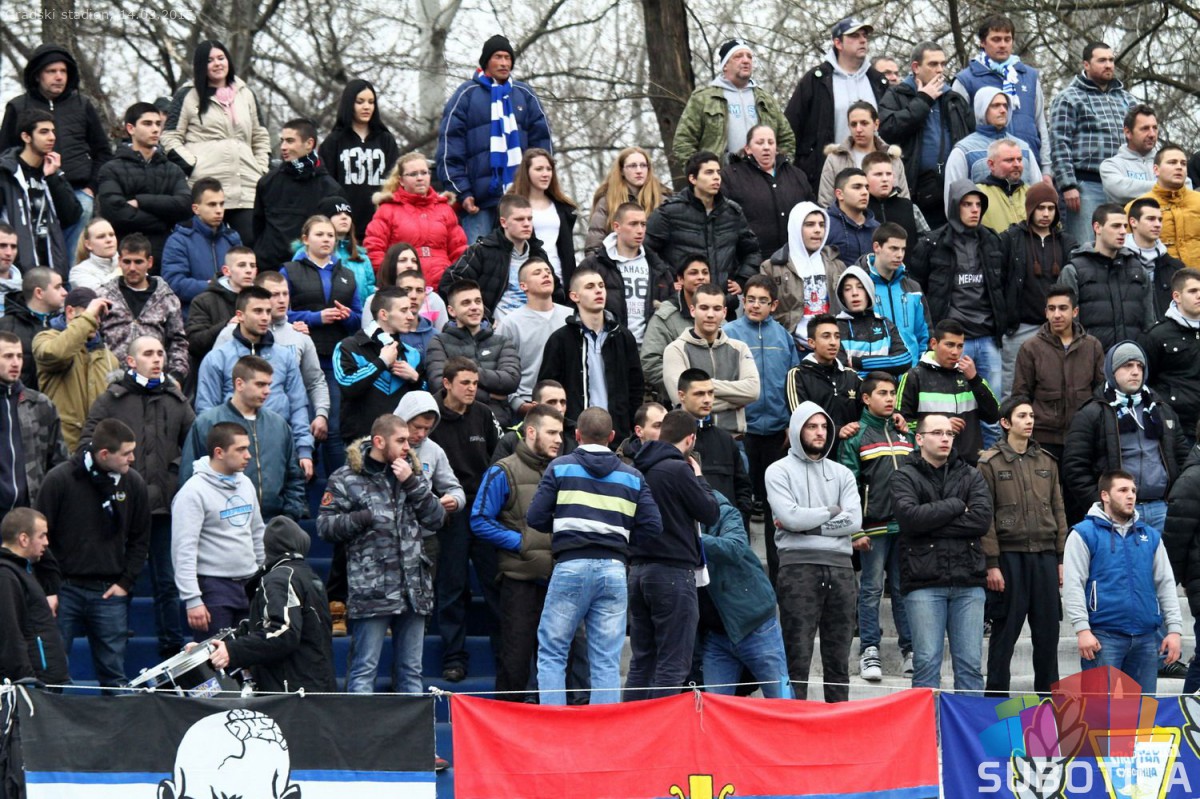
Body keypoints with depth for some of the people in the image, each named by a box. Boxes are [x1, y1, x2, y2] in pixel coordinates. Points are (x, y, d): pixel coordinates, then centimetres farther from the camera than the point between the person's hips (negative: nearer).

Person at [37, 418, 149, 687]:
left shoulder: (133, 482, 1)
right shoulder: (59, 479, -9)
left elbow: (140, 539, 11)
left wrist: (126, 583, 1)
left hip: (110, 594, 3)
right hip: (64, 589, -2)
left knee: (114, 676, 5)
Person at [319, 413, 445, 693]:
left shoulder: (411, 474, 15)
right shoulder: (347, 479, 0)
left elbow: (437, 518, 7)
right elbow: (325, 525, -3)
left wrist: (412, 484, -4)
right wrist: (361, 519, -18)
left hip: (413, 589, 5)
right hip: (371, 592, -5)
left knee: (410, 670, 11)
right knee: (364, 670, -4)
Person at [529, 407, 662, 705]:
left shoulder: (561, 467, 3)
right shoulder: (632, 477, 10)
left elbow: (535, 518, 0)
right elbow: (652, 527, 4)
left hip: (571, 566, -2)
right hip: (614, 568, 2)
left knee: (551, 654, 5)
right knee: (607, 661, 4)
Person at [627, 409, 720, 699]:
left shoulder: (637, 470, 10)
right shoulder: (679, 470, -13)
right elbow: (710, 513, -7)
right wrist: (699, 477, 8)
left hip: (638, 569, 7)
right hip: (674, 571, -7)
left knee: (641, 662, 12)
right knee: (673, 665, -4)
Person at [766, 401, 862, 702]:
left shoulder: (841, 473, 16)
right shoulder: (779, 471, 5)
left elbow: (854, 521, 1)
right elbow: (789, 516, -11)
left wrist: (807, 524, -6)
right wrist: (831, 512, 1)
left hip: (840, 566, 4)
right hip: (799, 565, -4)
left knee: (838, 659, 7)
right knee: (798, 656, -8)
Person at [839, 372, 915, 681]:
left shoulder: (906, 434, 14)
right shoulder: (856, 437, -2)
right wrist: (855, 531, -11)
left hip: (907, 525, 4)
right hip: (874, 526, -4)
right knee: (872, 589, 0)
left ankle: (910, 648, 12)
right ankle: (869, 651, 4)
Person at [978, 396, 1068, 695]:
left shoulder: (1046, 462, 13)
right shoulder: (990, 463, -2)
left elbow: (1059, 510, 15)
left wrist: (1062, 558, 9)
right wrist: (992, 563, -11)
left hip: (1045, 555, 4)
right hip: (1009, 555, -4)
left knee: (1048, 629, 7)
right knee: (1006, 629, -1)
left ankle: (1048, 694, 16)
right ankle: (997, 696, 6)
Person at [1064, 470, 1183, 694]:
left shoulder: (1150, 535, 16)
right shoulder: (1084, 534, 1)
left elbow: (1166, 583, 16)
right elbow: (1073, 585, -5)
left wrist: (1174, 629, 7)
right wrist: (1082, 630, -14)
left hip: (1146, 636, 5)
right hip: (1103, 636, -5)